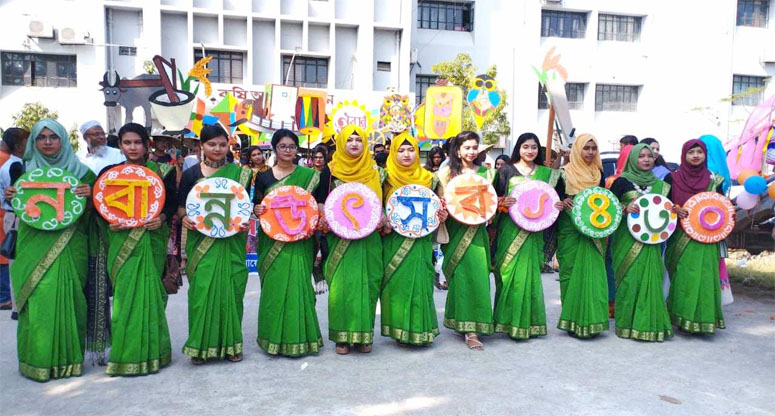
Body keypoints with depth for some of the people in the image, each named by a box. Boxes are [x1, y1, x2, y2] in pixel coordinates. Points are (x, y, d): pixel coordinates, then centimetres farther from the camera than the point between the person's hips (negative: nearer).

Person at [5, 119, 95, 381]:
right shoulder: (26, 170, 10)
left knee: (67, 297, -1)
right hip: (34, 246, 1)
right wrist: (10, 198, -6)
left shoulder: (79, 171, 5)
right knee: (38, 298, -4)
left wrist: (90, 195, -14)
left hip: (69, 247, -1)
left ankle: (68, 357, 10)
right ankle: (38, 358, 8)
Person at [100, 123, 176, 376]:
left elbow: (172, 203, 5)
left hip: (151, 239, -1)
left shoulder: (161, 171, 4)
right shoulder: (109, 172, 7)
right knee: (125, 294, -2)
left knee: (149, 293, 2)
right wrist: (109, 222, -8)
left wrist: (161, 218, -14)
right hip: (121, 241, 1)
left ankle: (149, 351, 15)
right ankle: (125, 353, 11)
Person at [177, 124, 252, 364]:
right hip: (200, 241, -1)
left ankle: (230, 343, 16)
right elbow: (181, 206, 7)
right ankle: (200, 345, 12)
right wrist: (184, 218, -14)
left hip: (231, 242, 1)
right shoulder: (191, 174, 5)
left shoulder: (239, 173, 7)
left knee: (230, 289, 3)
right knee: (201, 289, -3)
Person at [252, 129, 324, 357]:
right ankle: (274, 336, 16)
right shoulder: (263, 176, 6)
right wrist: (256, 210, -12)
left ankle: (298, 336, 13)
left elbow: (317, 204, 10)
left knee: (298, 283, -1)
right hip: (271, 241, 0)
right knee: (273, 285, 2)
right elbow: (257, 204, 10)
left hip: (299, 241, 0)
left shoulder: (309, 175, 6)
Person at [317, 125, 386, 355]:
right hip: (339, 238, -2)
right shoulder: (331, 171, 4)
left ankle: (364, 335, 16)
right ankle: (342, 336, 10)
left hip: (369, 238, 2)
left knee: (367, 284, 4)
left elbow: (381, 201, 13)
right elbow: (321, 201, 4)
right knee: (341, 284, -2)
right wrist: (324, 219, -15)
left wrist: (382, 218, -6)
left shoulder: (376, 172, 9)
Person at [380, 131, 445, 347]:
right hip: (393, 241, -1)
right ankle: (398, 327, 13)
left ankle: (418, 328, 12)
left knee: (419, 281, 0)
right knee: (396, 282, 1)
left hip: (420, 241, 1)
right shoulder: (386, 178, 3)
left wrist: (442, 215, -7)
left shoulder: (427, 178, 8)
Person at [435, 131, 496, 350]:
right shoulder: (447, 172, 5)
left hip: (477, 231, 2)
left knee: (478, 273, -3)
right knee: (461, 274, -5)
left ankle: (471, 328, 8)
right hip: (455, 231, -2)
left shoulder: (486, 173, 11)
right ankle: (468, 328, 4)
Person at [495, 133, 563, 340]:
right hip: (510, 229, -1)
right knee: (509, 271, -3)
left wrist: (559, 204, -3)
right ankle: (508, 319, 8)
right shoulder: (506, 170, 5)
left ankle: (528, 320, 12)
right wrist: (503, 202, -17)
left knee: (530, 272, 0)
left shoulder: (547, 173, 12)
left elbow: (557, 196, 18)